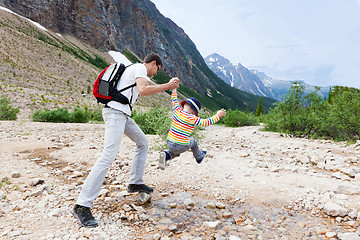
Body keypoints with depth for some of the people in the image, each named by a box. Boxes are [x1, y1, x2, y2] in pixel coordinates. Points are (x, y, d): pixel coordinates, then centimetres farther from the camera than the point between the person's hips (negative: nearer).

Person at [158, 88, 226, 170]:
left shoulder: (177, 110, -2)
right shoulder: (191, 118, -17)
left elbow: (174, 101, 17)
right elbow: (205, 122, -11)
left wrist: (174, 90, 32)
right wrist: (217, 116, 0)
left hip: (170, 143, 4)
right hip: (181, 147, -4)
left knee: (176, 152, 35)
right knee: (193, 141, 27)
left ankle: (166, 155, 5)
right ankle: (199, 157, 48)